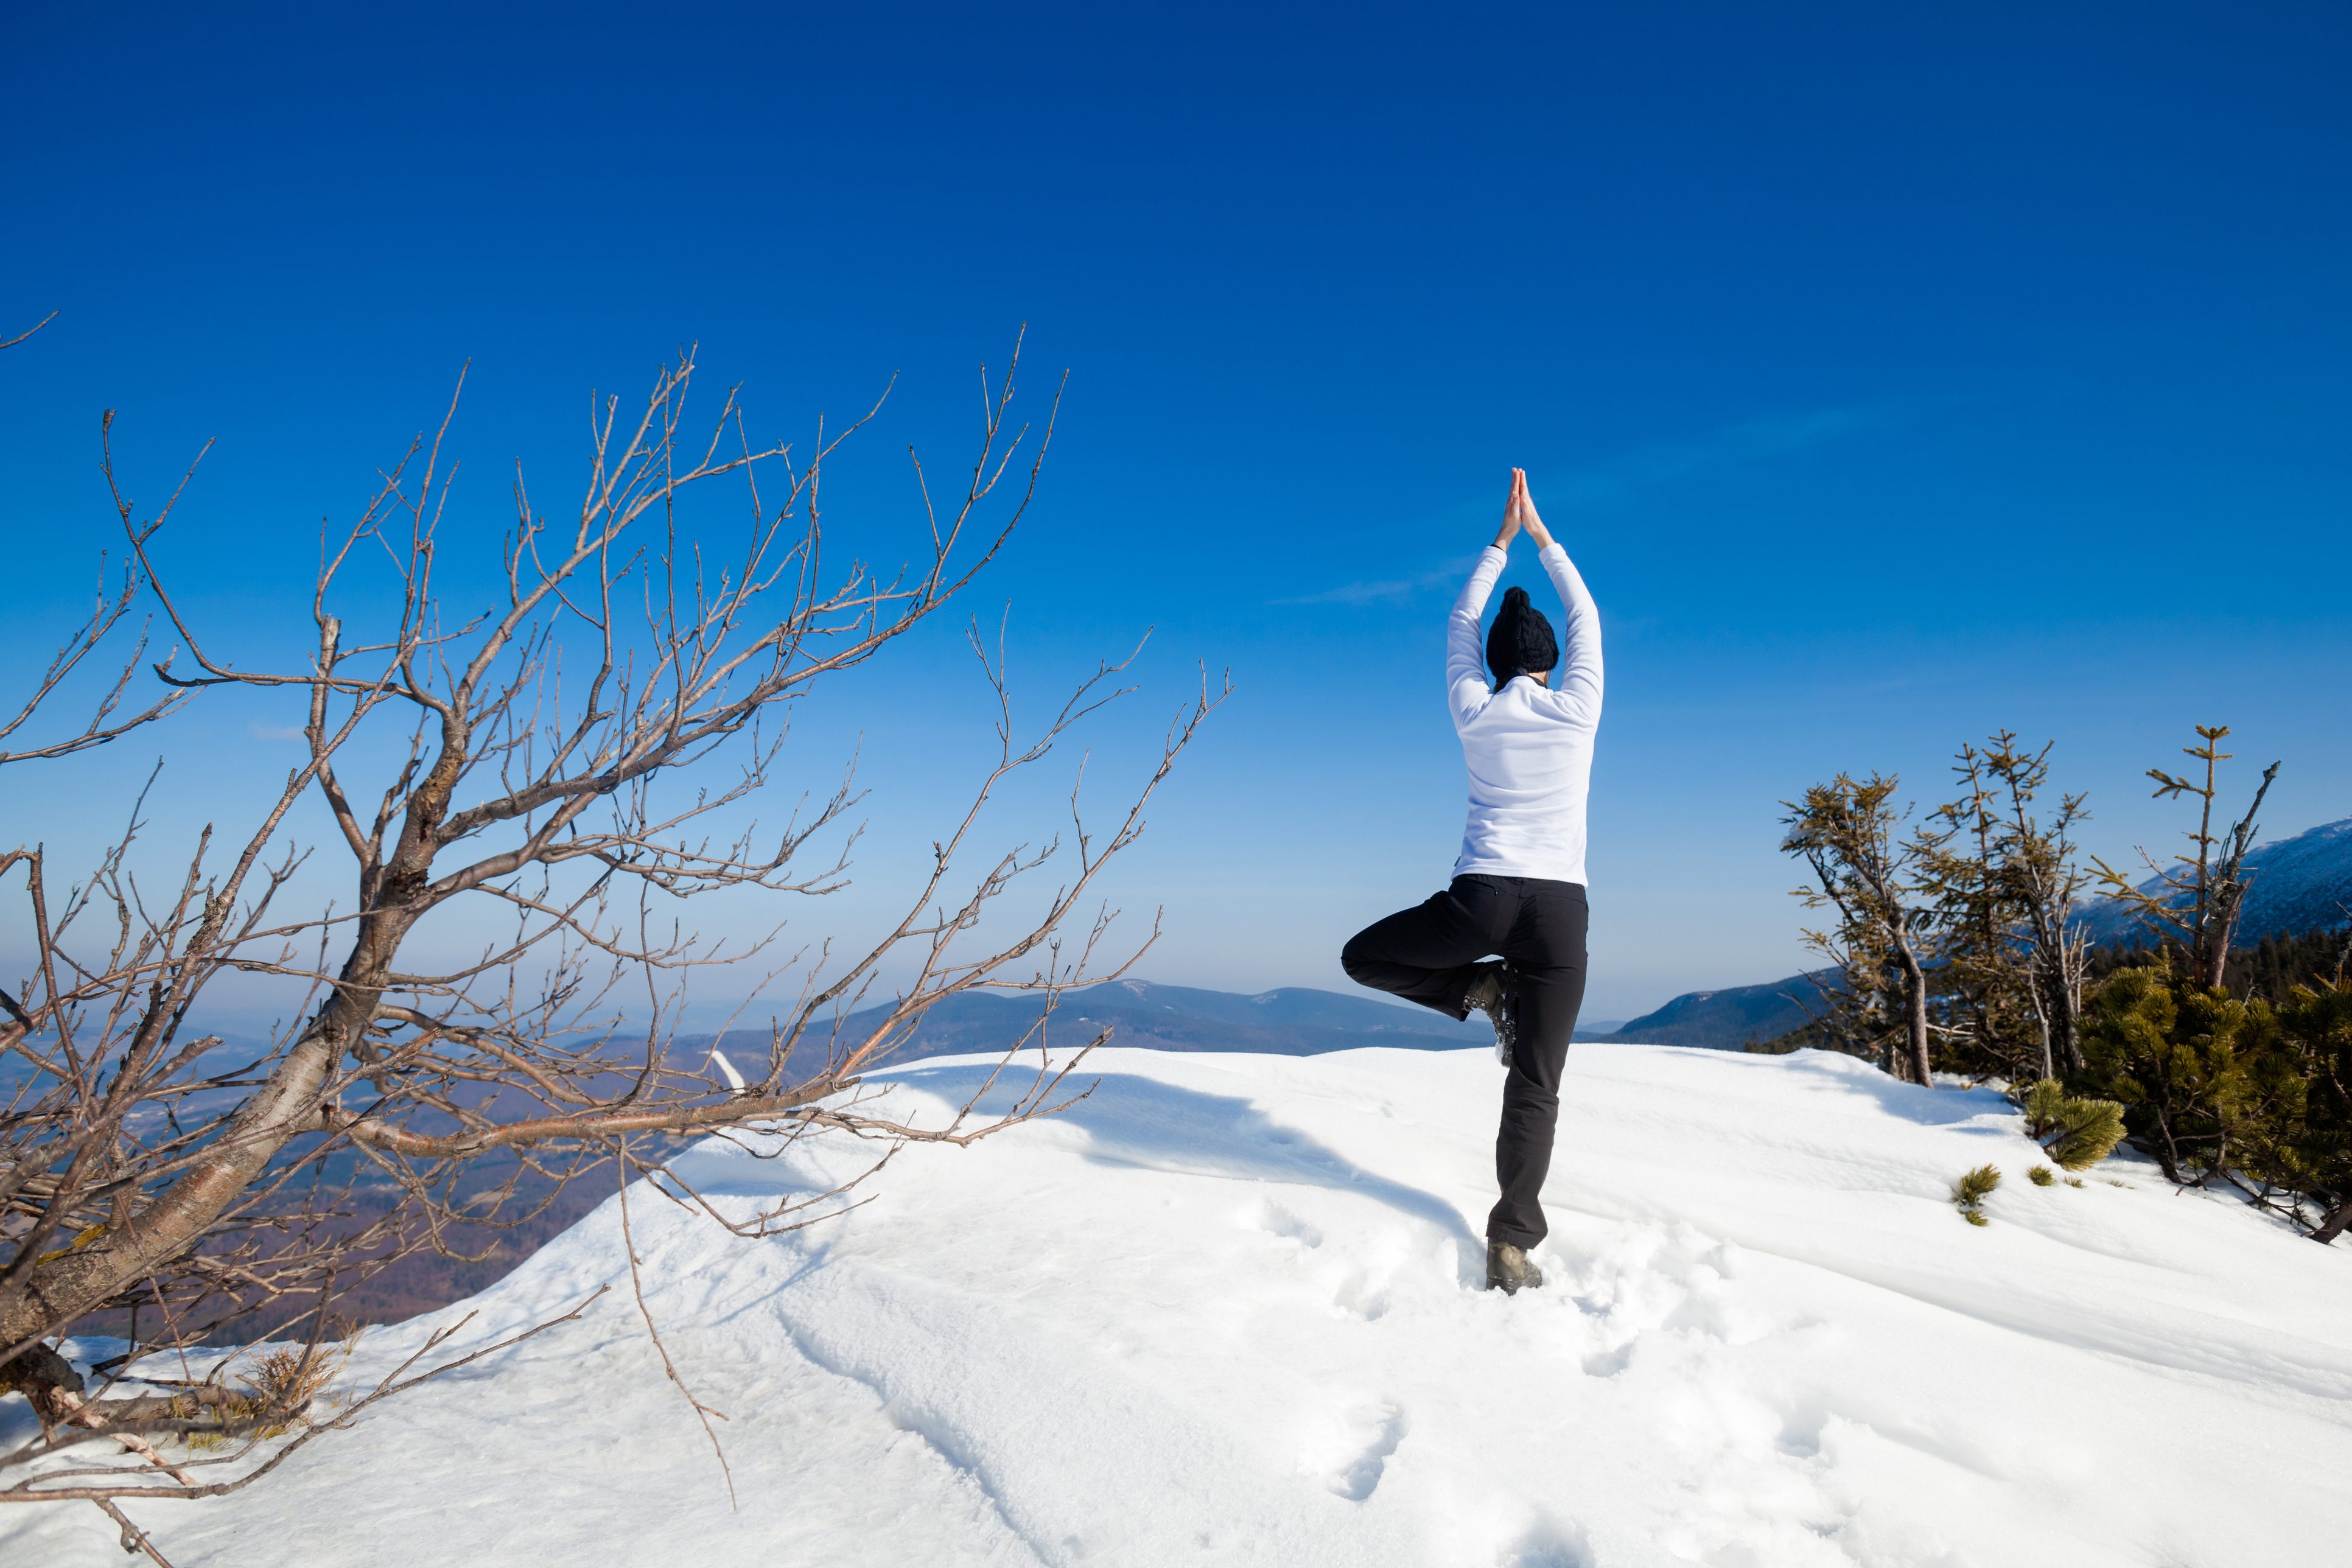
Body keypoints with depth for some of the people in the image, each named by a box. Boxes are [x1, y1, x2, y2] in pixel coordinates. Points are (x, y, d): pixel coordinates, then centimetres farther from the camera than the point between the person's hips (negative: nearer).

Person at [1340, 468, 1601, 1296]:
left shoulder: (1474, 713, 7)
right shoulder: (1576, 708, 6)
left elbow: (1459, 625, 23)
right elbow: (1585, 621, 22)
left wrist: (1502, 540, 29)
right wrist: (1541, 537, 29)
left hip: (1481, 899, -1)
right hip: (1560, 907, 1)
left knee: (1362, 957, 22)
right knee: (1534, 1088, 3)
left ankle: (1480, 989, 6)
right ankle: (1511, 1245, 0)